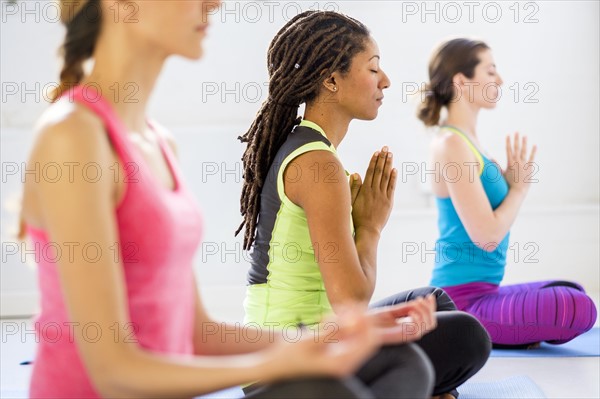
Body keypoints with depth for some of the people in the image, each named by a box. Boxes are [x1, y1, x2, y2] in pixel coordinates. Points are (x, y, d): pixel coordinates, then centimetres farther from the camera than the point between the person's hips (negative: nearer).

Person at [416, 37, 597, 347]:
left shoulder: (466, 140, 12)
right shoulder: (452, 144, -17)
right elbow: (487, 236, -21)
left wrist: (511, 181, 3)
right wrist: (519, 186, -6)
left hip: (481, 290, 10)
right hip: (463, 298, -10)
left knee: (572, 292, 26)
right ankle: (471, 333, -7)